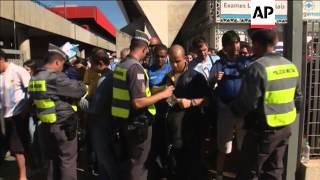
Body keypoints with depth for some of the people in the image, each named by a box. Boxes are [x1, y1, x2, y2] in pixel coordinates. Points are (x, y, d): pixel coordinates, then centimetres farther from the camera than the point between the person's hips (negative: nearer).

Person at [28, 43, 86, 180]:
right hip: (63, 125, -8)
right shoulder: (56, 78, -21)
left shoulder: (34, 79, 7)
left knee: (53, 159, 19)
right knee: (67, 159, 5)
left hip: (46, 125, 8)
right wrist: (81, 84, 4)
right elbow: (80, 90, -18)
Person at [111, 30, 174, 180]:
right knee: (138, 163, 8)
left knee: (128, 159, 23)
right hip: (137, 123, -9)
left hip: (123, 120, 9)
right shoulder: (136, 68, -21)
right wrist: (163, 94, -16)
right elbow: (138, 102, -27)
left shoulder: (120, 65, 8)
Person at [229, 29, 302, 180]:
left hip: (263, 129, -8)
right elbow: (297, 97, 14)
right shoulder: (291, 66, 6)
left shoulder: (257, 67, -19)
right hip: (285, 127, 8)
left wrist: (232, 107, -2)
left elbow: (246, 103, -21)